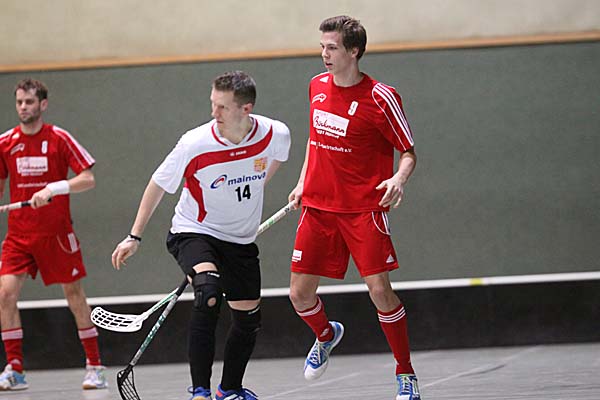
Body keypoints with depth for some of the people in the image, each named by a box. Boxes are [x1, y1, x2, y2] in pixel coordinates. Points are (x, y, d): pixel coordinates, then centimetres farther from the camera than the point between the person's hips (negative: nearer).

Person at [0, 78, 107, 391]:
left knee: (74, 295, 4)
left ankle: (94, 366, 15)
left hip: (56, 233, -3)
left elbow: (88, 179, -10)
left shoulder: (60, 138, -6)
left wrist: (53, 188, -23)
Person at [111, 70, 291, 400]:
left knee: (249, 318, 9)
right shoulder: (194, 144, -25)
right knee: (209, 293, -31)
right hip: (193, 233, -5)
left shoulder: (276, 135, -17)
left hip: (240, 239, 5)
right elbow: (158, 185, -8)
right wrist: (134, 237, -6)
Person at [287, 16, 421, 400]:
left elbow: (409, 152, -6)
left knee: (380, 290, -13)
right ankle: (327, 336, 37)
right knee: (300, 294, 2)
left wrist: (399, 179, -26)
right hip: (317, 206, 5)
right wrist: (303, 183, 18)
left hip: (363, 208, -5)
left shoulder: (380, 98, -12)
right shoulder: (317, 86, 7)